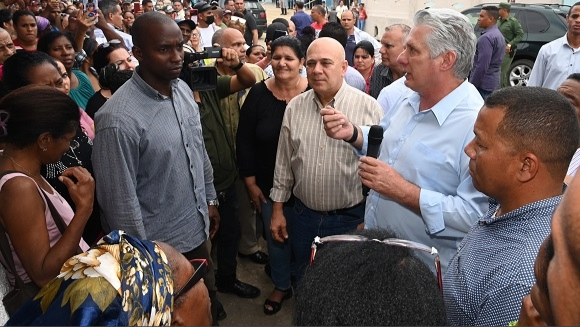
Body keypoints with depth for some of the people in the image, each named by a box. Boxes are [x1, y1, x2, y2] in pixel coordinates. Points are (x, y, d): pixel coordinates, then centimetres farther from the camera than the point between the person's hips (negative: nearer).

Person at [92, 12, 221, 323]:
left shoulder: (183, 89, -3)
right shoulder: (118, 119, -27)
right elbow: (121, 201, -22)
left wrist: (210, 199, 15)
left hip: (198, 228, 7)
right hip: (159, 245, -6)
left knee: (206, 305, 24)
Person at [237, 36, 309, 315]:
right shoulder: (258, 93, -7)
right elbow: (244, 141, -2)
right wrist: (251, 182, -2)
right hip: (269, 185, 2)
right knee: (275, 237, 18)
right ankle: (281, 285, 43)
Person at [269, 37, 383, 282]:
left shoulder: (368, 107, -11)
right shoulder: (294, 107, 2)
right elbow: (284, 163, 8)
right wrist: (277, 211, 10)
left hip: (351, 219, -3)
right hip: (305, 216, 4)